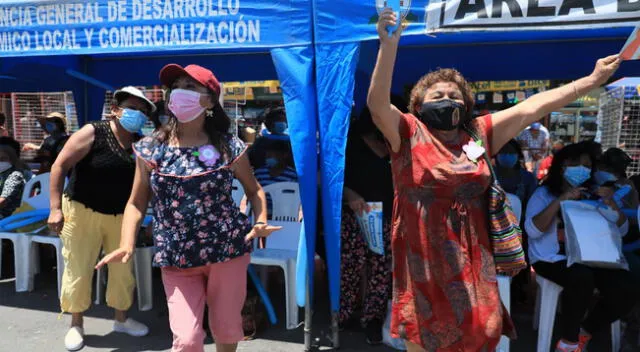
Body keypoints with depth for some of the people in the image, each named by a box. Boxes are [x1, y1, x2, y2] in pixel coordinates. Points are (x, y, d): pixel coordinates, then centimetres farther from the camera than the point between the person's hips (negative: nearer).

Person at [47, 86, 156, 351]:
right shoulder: (93, 133, -13)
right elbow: (60, 166, -13)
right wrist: (56, 208, -17)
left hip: (121, 217, 5)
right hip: (83, 212, -4)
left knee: (122, 270, 11)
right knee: (78, 270, 5)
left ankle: (121, 319, 29)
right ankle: (76, 324, 24)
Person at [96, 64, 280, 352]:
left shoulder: (229, 147, -4)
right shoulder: (150, 149, -1)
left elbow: (253, 189, 9)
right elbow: (137, 203, 3)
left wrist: (260, 222, -9)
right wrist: (127, 245, -12)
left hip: (228, 249, 0)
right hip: (176, 257, 1)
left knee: (226, 327, 15)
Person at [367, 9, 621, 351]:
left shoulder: (480, 134, 8)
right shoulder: (408, 134, -3)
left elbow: (532, 107, 9)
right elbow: (377, 103, -18)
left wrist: (593, 79, 11)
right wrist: (389, 45, -28)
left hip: (470, 257, 4)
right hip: (422, 257, -3)